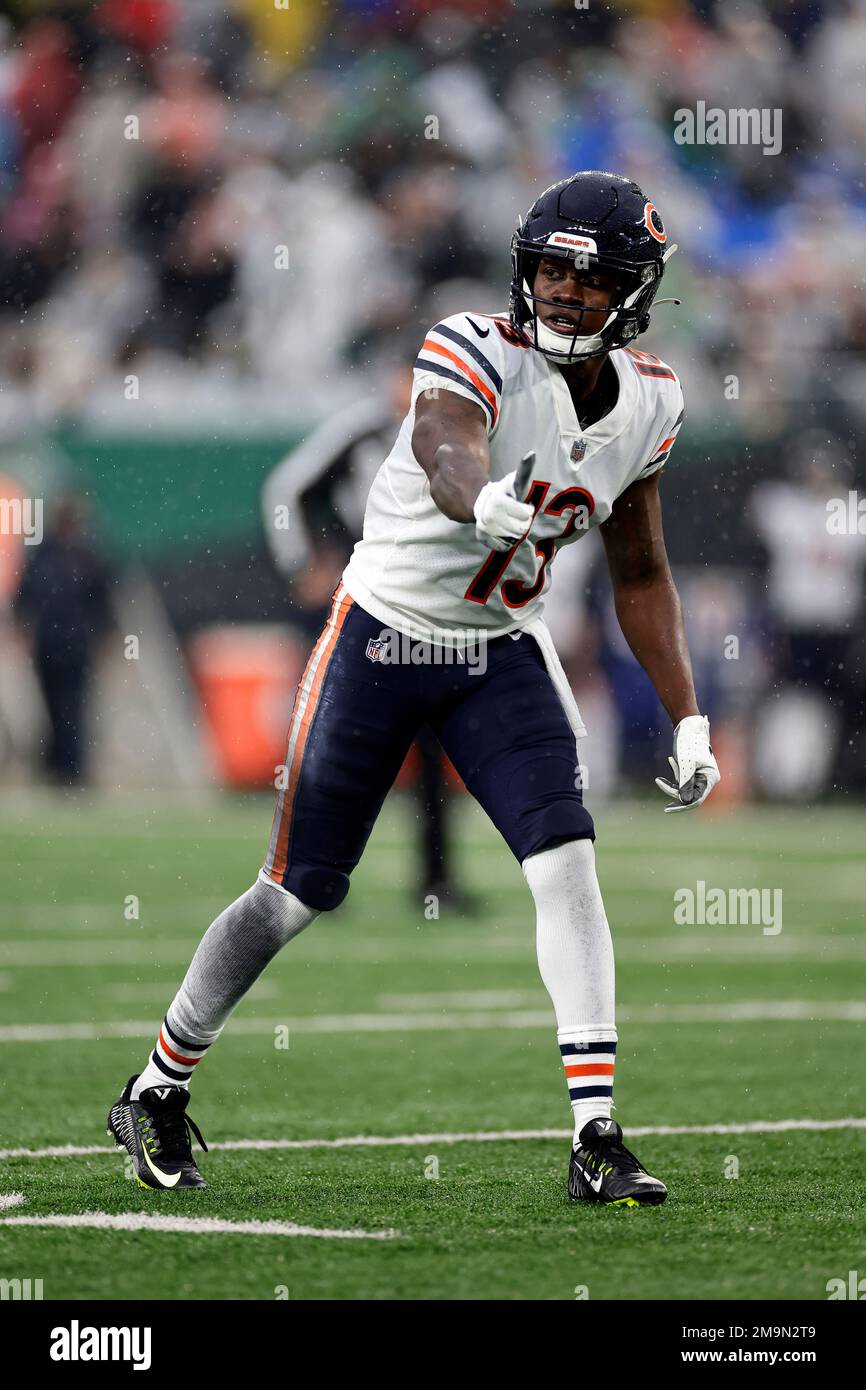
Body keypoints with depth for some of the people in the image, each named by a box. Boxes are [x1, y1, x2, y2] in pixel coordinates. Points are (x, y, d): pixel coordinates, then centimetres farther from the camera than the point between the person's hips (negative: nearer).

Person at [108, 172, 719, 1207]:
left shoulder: (646, 405, -3)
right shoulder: (479, 354, -23)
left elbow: (640, 575, 11)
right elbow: (444, 454, -47)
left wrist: (687, 719, 6)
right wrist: (487, 502, -71)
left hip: (498, 655, 4)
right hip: (381, 639, -4)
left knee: (566, 865, -15)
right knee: (300, 891, 3)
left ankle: (596, 1140, -15)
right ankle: (158, 1088, 25)